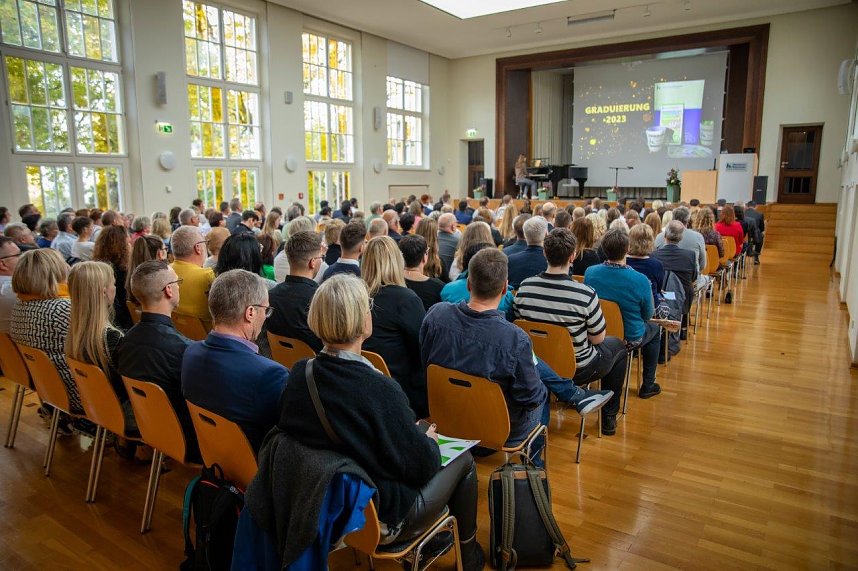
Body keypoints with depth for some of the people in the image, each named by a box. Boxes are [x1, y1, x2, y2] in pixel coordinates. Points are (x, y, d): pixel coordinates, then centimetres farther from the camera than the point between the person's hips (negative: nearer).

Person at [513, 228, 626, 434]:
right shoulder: (585, 294, -27)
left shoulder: (524, 287, -15)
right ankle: (609, 417, 31)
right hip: (577, 370, -5)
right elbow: (598, 339, -13)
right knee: (618, 346, 26)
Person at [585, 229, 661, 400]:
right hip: (630, 338, -4)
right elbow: (648, 315, -10)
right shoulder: (641, 280, -26)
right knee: (654, 329, 31)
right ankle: (648, 386, 36)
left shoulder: (590, 273, -17)